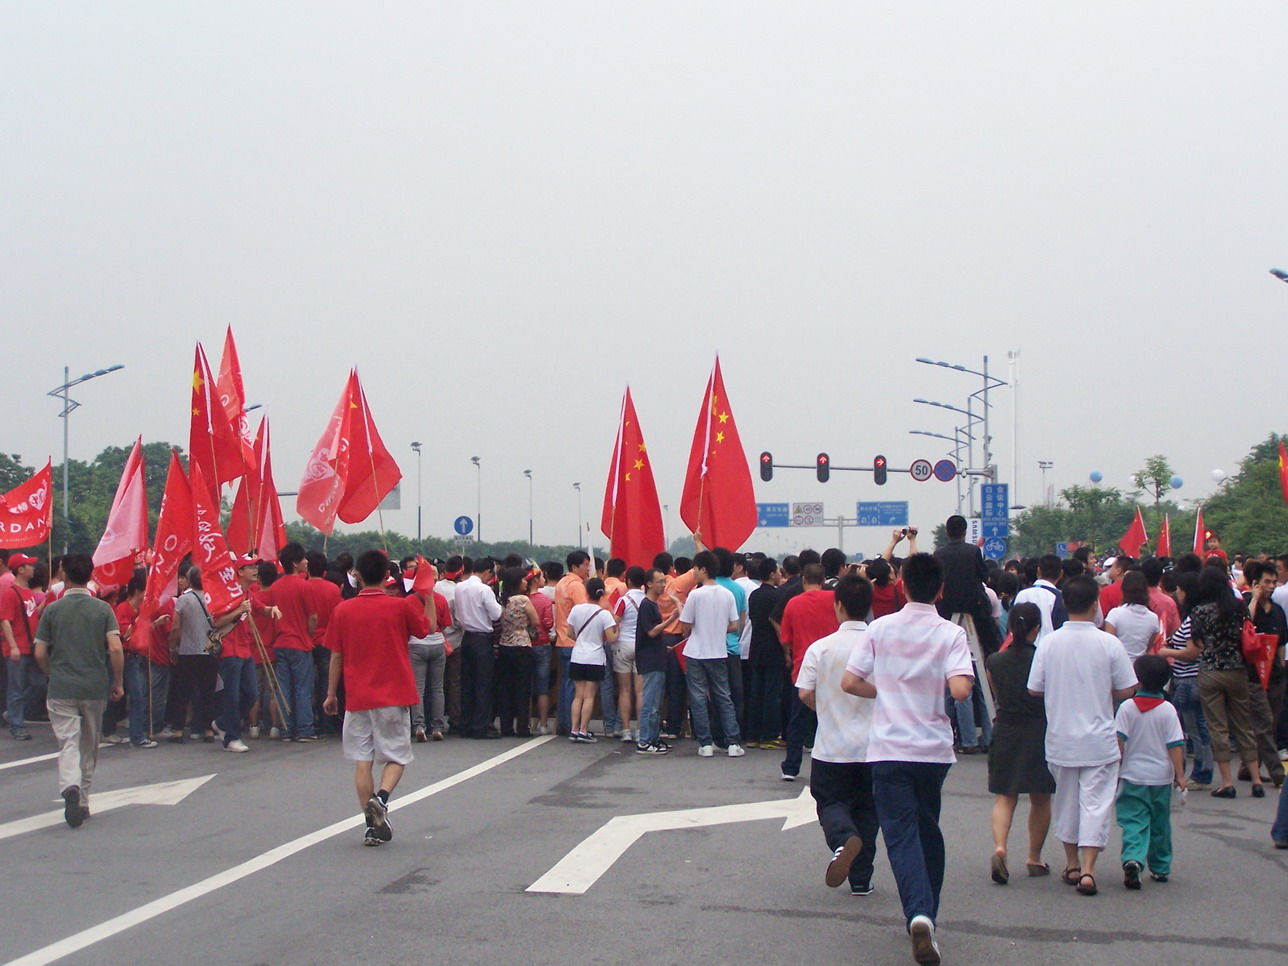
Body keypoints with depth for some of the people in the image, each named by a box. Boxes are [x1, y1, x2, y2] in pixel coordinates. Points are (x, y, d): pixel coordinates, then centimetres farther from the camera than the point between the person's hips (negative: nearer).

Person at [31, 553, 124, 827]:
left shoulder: (52, 610, -1)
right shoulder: (102, 609, -1)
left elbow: (39, 653, -1)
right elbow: (115, 649, -10)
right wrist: (117, 682, 3)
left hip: (61, 689, -1)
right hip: (95, 688, 1)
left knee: (68, 743, -5)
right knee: (89, 747, 16)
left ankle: (70, 787, -32)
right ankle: (83, 801, 24)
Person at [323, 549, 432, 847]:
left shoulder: (343, 610, 0)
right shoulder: (401, 606, -6)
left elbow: (336, 656, 5)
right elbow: (426, 628, 11)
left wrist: (330, 694, 14)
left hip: (357, 697, 2)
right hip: (393, 696, -1)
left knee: (362, 761, 6)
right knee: (397, 756, 9)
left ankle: (372, 825, 5)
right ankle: (381, 798, -18)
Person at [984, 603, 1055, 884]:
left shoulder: (994, 661, -3)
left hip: (1005, 732, 2)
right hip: (1040, 732, -2)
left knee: (1004, 796, 5)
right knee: (1040, 799, 13)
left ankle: (999, 847, -18)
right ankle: (1034, 858, 20)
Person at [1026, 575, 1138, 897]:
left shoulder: (1049, 642, -7)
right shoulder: (1108, 643, -11)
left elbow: (1034, 689, -3)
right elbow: (1126, 690, -5)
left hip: (1060, 739, 2)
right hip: (1099, 741, -2)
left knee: (1066, 800, 16)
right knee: (1095, 803, 2)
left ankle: (1072, 864, 25)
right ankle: (1088, 869, -7)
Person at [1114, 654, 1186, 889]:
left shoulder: (1127, 708, -8)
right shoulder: (1168, 710, -4)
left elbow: (1119, 741, -9)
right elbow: (1175, 745, -6)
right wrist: (1180, 774, 0)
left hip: (1133, 776, -2)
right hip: (1161, 777, 2)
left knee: (1134, 822, -3)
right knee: (1160, 824, 16)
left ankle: (1133, 859, -27)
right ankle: (1160, 868, 25)